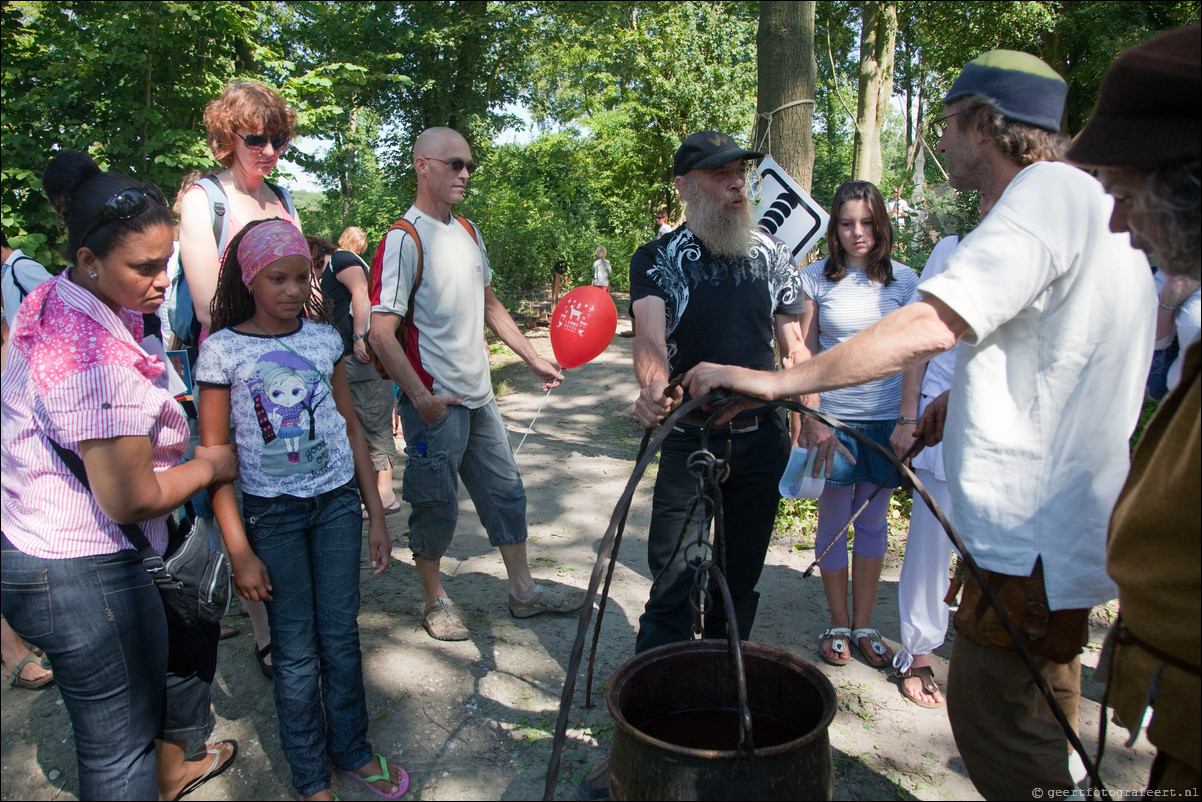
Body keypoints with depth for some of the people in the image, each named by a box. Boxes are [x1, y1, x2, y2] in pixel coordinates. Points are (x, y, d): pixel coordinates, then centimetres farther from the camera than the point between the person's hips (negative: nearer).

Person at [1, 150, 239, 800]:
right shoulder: (99, 357, -29)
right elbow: (131, 501, -25)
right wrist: (209, 467, -9)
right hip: (80, 575, -11)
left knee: (191, 627, 29)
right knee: (121, 747, 6)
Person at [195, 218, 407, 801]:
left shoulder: (324, 339, 2)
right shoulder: (222, 350, -8)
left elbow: (351, 429, 7)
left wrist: (376, 515, 7)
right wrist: (239, 551, -10)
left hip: (337, 501, 3)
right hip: (271, 512, -2)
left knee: (341, 634, 10)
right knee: (296, 650, 6)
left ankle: (352, 749, 30)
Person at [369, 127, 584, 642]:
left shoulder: (468, 232, 12)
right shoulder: (404, 239, -13)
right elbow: (380, 333, -18)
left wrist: (533, 358, 16)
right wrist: (421, 398, -20)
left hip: (478, 395, 8)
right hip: (436, 402, -8)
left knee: (505, 491, 14)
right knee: (436, 505, 6)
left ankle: (523, 589, 29)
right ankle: (435, 601, 26)